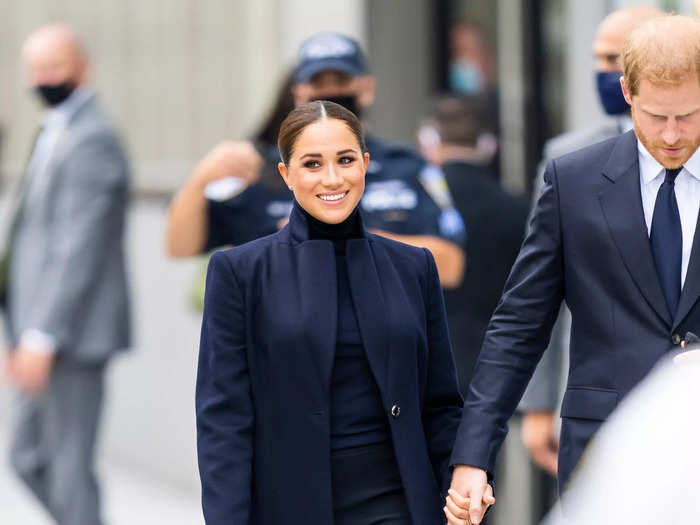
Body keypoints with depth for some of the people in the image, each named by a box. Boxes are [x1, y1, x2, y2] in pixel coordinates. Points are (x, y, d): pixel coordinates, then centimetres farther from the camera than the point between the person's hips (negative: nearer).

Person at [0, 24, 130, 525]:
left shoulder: (92, 139, -15)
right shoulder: (58, 132, 16)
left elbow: (79, 249, -20)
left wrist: (41, 336, -22)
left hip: (73, 333, -10)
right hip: (46, 331, 10)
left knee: (69, 465, -5)